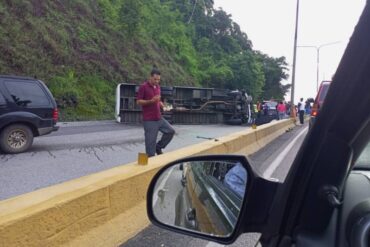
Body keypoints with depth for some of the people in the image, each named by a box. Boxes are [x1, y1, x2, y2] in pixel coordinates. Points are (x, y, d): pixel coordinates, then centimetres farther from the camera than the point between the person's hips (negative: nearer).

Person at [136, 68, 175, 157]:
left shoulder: (158, 87, 12)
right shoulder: (143, 87, -10)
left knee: (170, 131, 3)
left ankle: (158, 147, 18)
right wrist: (151, 101, -24)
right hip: (149, 120, -7)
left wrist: (160, 103, 2)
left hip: (159, 118, 7)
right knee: (150, 141, -2)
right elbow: (138, 101, -12)